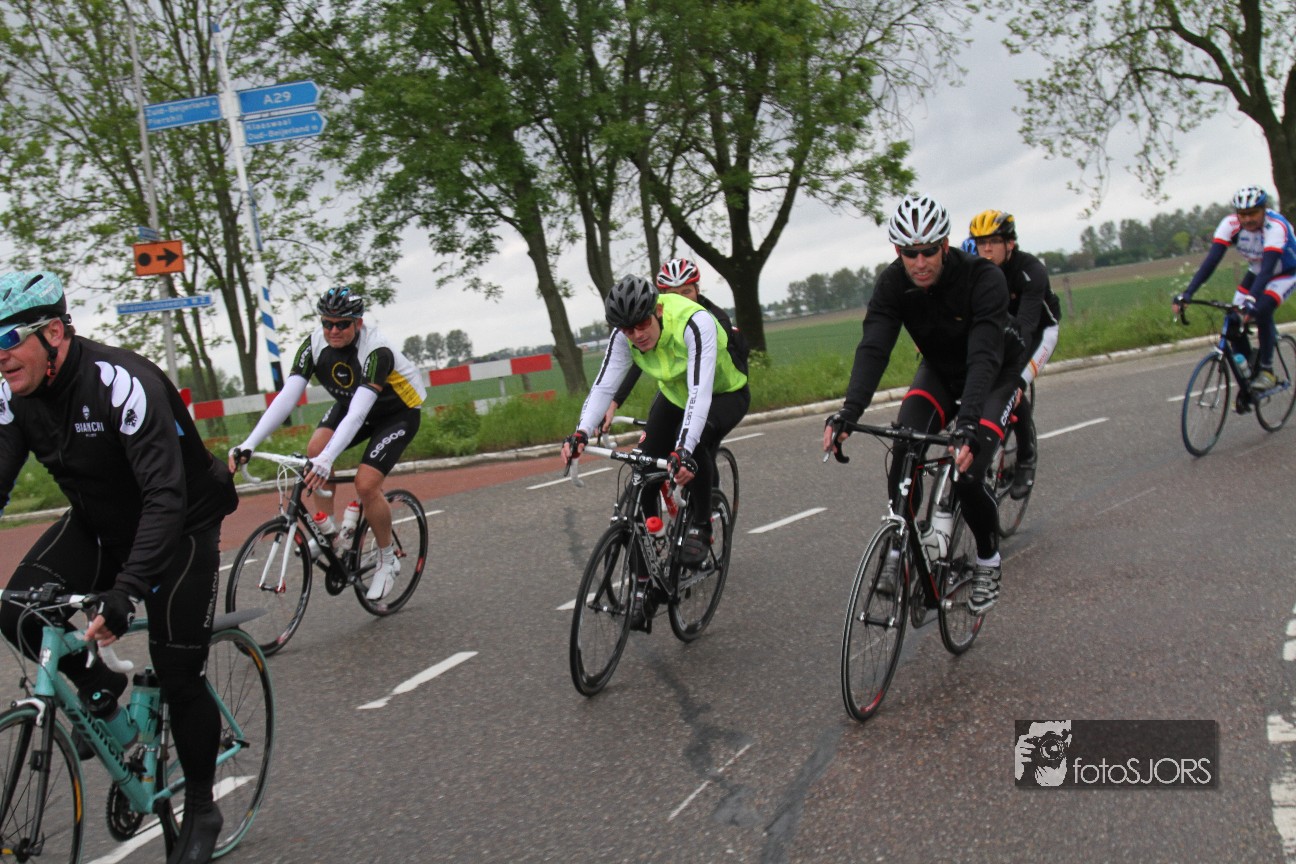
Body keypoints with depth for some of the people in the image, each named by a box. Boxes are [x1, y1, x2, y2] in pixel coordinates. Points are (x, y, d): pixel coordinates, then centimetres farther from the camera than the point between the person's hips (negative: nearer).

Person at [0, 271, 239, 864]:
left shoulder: (122, 384, -32)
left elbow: (166, 498, -38)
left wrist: (124, 592, -48)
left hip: (179, 528, -6)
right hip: (98, 524, 6)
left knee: (179, 678, -3)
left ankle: (201, 812, 18)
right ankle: (99, 688, 13)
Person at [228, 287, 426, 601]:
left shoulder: (376, 351, -35)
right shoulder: (315, 345, -19)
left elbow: (358, 413, -44)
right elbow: (287, 397, -26)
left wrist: (327, 460, -57)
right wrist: (248, 444, -36)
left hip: (398, 412, -5)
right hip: (350, 403, 6)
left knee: (366, 484, -21)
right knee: (315, 450, -22)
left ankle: (388, 561, 2)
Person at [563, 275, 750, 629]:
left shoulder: (694, 322, -38)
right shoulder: (624, 336, -21)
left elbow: (700, 391, -45)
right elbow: (604, 385, -24)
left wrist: (684, 450, -56)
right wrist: (581, 433, -41)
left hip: (725, 395, -5)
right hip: (674, 396, 5)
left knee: (695, 441, -38)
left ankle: (700, 526, -13)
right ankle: (644, 585, -2)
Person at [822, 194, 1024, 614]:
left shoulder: (984, 278, -33)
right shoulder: (892, 283, -21)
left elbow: (984, 355, -42)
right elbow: (873, 348, -32)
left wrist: (969, 422, -56)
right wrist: (848, 411, -48)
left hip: (997, 375, -3)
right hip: (940, 371, 4)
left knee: (967, 474, -21)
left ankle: (989, 561, 5)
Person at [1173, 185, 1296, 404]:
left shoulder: (1276, 227, -36)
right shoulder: (1231, 224, -24)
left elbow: (1268, 267, -47)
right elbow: (1211, 260, -30)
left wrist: (1251, 300, -63)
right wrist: (1186, 294, -42)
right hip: (1256, 272, 5)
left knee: (1261, 311, -30)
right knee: (1233, 321, -12)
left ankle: (1267, 369, -11)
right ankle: (1248, 375, 5)